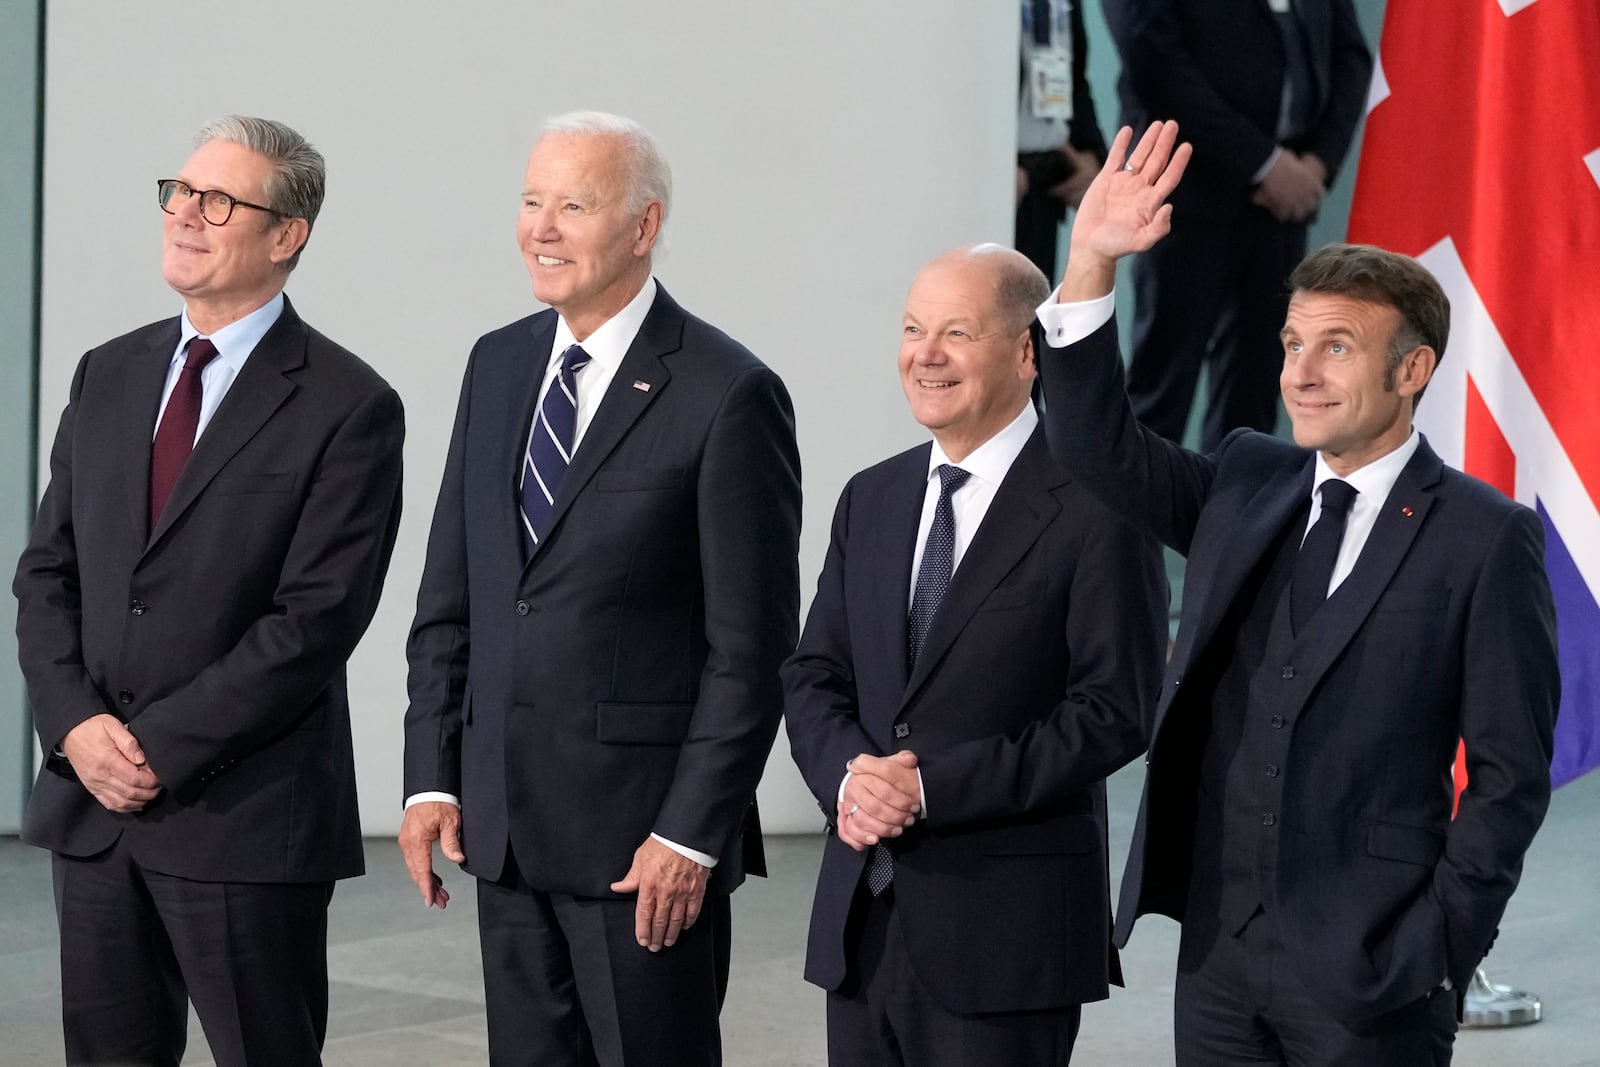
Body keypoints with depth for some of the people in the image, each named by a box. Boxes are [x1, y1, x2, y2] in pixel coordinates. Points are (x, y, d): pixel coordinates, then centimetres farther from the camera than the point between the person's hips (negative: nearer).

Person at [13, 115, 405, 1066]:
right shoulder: (109, 377, 12)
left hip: (245, 815, -5)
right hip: (91, 806, 5)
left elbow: (316, 619, -14)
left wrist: (160, 746, -15)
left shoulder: (347, 407, -7)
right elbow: (47, 573, 11)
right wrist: (77, 723, -5)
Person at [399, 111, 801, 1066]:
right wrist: (432, 777, 7)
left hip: (646, 839, -6)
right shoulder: (499, 363, 10)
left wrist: (692, 835, -14)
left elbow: (753, 647, -11)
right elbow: (451, 594, 14)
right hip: (505, 826, 6)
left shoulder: (728, 395, -10)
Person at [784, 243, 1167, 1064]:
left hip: (1005, 926, -6)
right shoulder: (871, 500, 13)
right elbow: (812, 679, 13)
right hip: (860, 913, 6)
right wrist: (848, 773, -9)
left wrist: (933, 784, -17)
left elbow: (1112, 712, -13)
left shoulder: (1094, 510, -8)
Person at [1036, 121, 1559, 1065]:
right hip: (1220, 957, 5)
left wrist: (1435, 950, -11)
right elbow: (1098, 447, 0)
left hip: (1368, 980, -5)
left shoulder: (1487, 540, -6)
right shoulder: (1245, 487, 10)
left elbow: (1511, 776, -6)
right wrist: (1092, 261, -10)